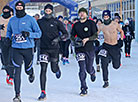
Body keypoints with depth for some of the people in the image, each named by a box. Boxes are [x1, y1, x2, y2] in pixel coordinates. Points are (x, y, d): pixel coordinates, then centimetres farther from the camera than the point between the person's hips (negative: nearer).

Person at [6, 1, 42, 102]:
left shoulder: (30, 19, -3)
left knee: (28, 70, 10)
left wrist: (28, 34, -18)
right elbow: (9, 31, 25)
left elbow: (38, 33, -1)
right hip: (16, 49, 2)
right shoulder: (12, 20, 7)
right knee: (17, 71, -7)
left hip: (28, 48, -1)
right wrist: (8, 37, 3)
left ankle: (31, 73, 51)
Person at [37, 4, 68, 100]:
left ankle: (57, 69, 47)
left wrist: (58, 39, -17)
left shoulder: (57, 22, -2)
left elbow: (66, 34, -1)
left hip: (54, 48, -1)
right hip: (44, 48, 1)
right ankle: (43, 93, -5)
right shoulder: (40, 22, 4)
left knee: (54, 69, 6)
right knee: (43, 70, -8)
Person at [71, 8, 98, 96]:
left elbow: (95, 35, -5)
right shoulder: (76, 25, 9)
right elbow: (72, 36, 17)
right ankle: (84, 89, 1)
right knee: (82, 69, -7)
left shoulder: (91, 23, -1)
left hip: (90, 49, -1)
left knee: (89, 69, 5)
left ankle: (93, 73, 44)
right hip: (79, 49, 2)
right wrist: (75, 39, -6)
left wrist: (87, 39, -21)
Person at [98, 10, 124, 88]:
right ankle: (106, 82, 2)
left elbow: (121, 31, 7)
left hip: (115, 46, 0)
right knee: (104, 64, -13)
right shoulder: (101, 26, -5)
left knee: (116, 66, 8)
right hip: (106, 46, 1)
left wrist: (121, 40, -3)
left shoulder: (115, 24, -8)